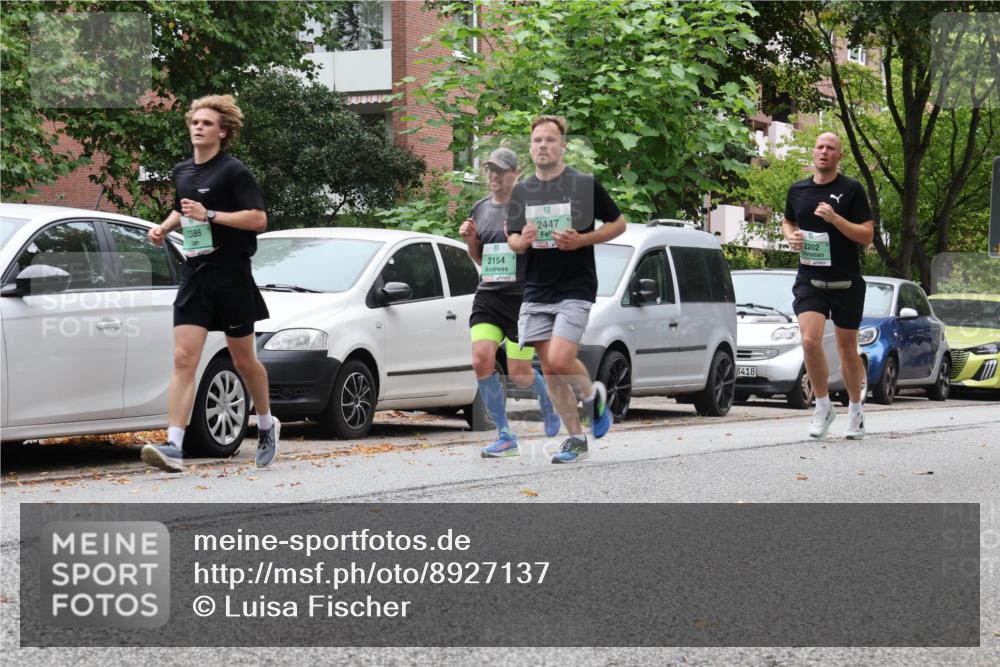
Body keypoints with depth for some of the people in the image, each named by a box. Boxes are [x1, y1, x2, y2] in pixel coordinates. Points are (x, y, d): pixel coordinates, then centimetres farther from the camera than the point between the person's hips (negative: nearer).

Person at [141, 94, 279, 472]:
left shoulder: (233, 171, -8)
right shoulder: (182, 171, 13)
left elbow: (258, 218, -17)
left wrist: (210, 215, -22)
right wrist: (165, 227, 11)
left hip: (232, 276, -5)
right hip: (194, 274, 5)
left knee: (243, 360, 9)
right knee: (183, 360, -9)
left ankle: (266, 426, 34)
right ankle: (174, 447, -18)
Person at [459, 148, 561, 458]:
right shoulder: (481, 208, 13)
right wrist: (470, 240, 3)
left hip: (523, 297, -5)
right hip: (488, 296, 5)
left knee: (518, 373, -4)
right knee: (482, 361, -14)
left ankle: (547, 398, 33)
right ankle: (505, 436, -4)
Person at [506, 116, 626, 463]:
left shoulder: (585, 184, -3)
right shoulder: (522, 192, 10)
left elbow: (618, 224, 3)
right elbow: (512, 239, 15)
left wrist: (581, 240, -12)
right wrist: (522, 240, -10)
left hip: (575, 288, -5)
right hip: (535, 291, 5)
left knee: (559, 360, -19)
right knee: (549, 369, 3)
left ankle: (592, 394, 12)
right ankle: (576, 439, 13)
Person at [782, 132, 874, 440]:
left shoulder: (851, 190, -4)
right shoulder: (798, 190, 7)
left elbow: (867, 235, -7)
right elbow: (787, 221, 25)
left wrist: (835, 219, -21)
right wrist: (791, 236, 2)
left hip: (846, 282, -2)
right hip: (809, 279, 2)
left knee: (847, 348, 9)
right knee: (810, 341, -17)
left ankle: (856, 410, 25)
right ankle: (823, 406, -1)